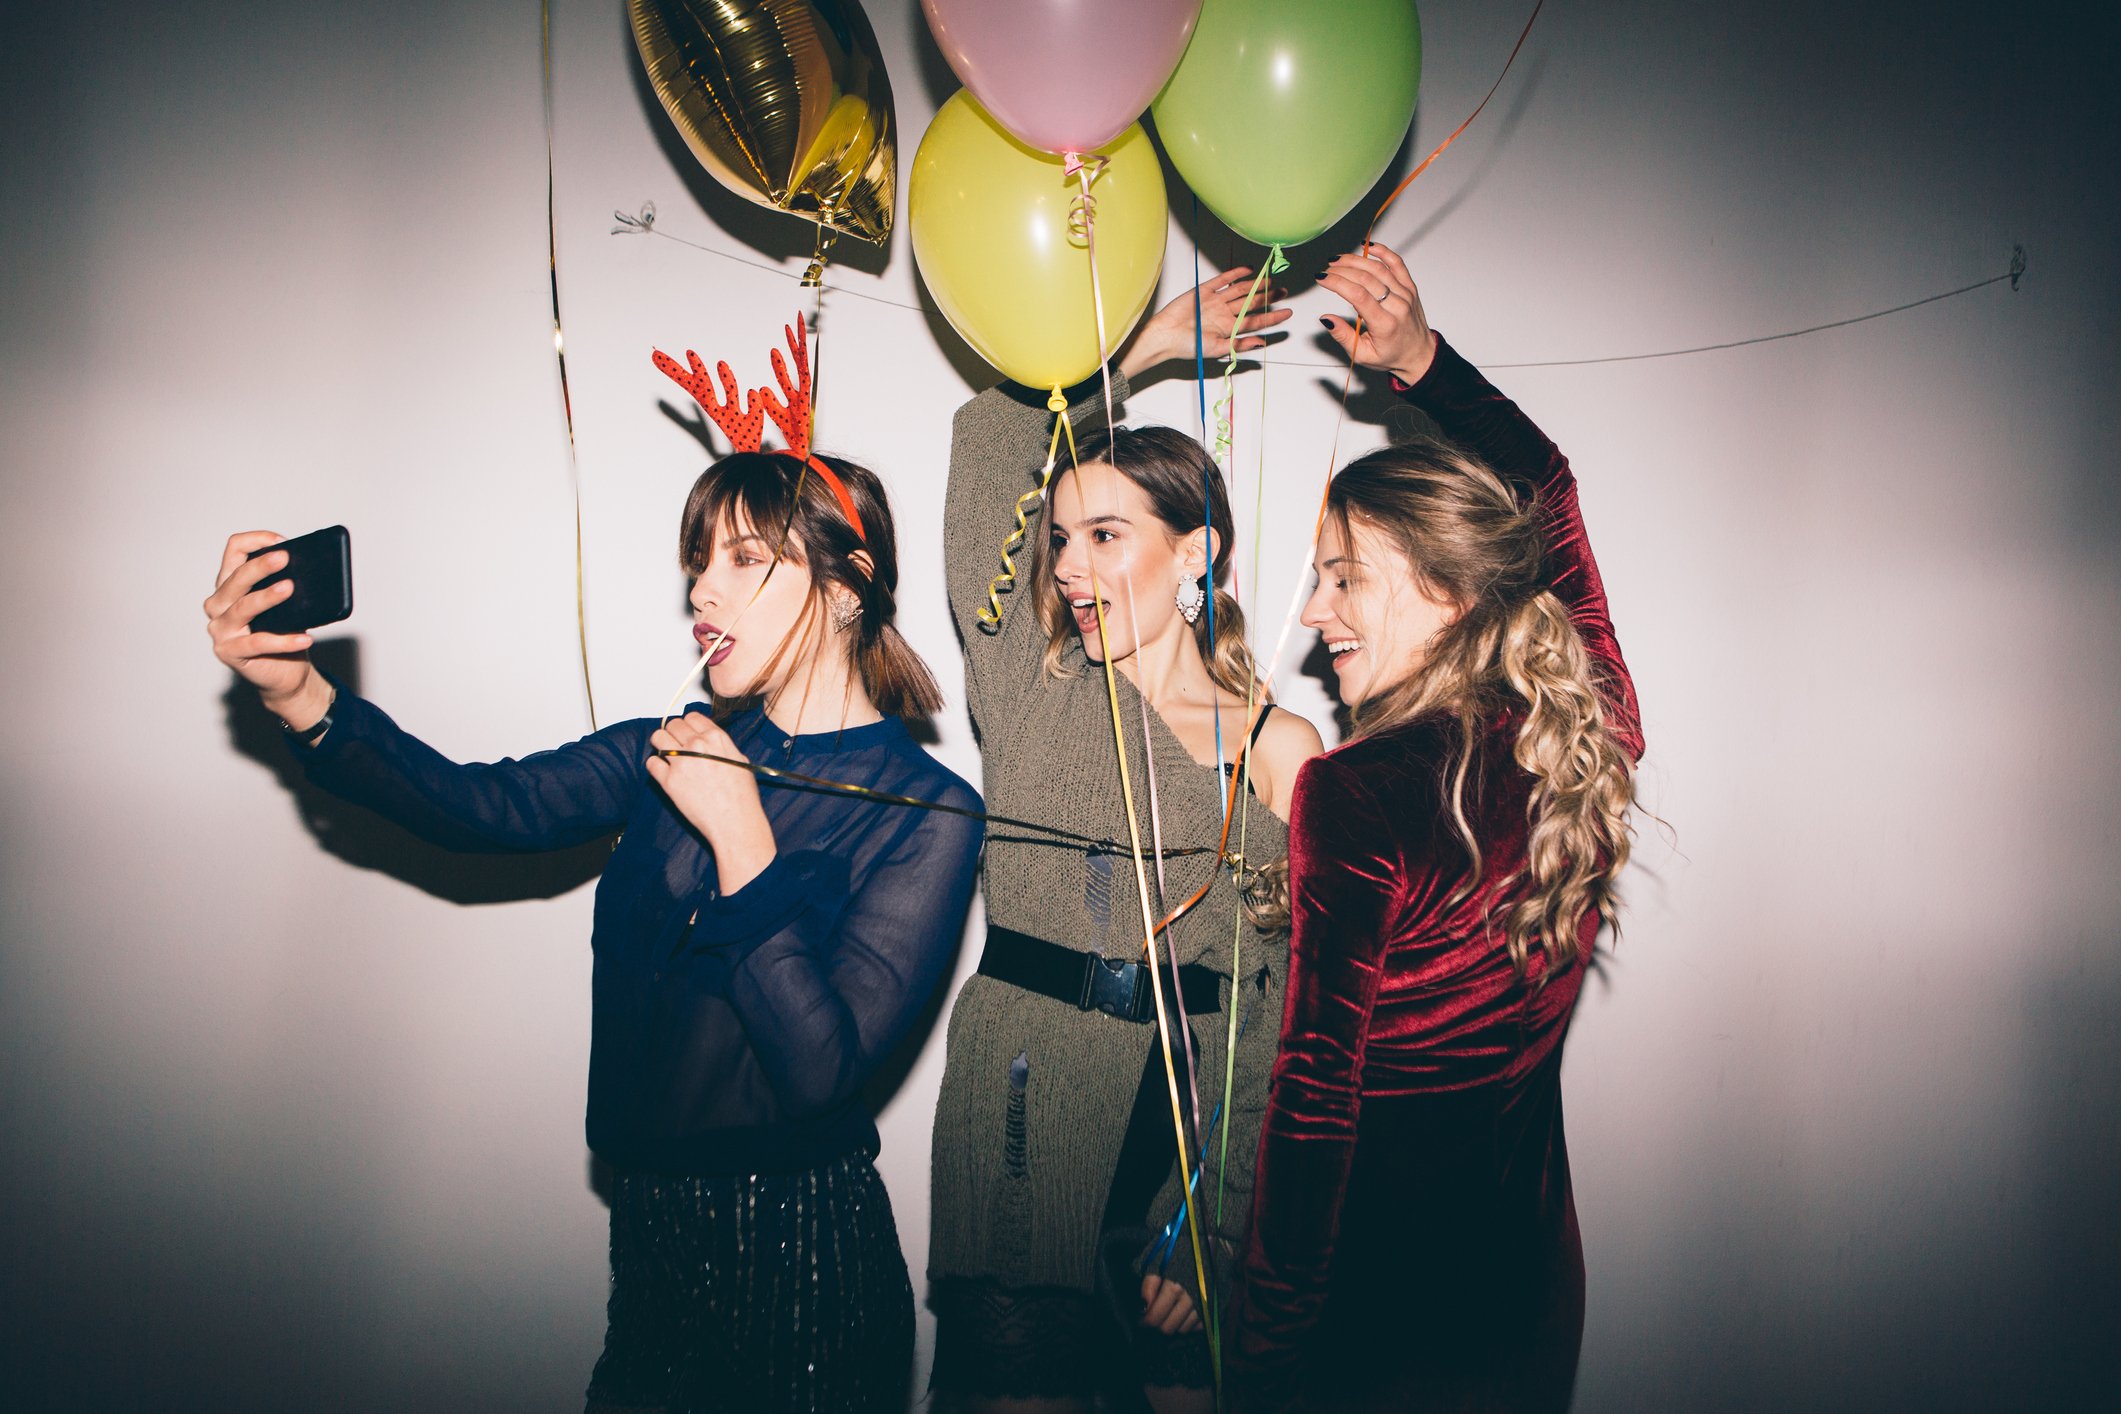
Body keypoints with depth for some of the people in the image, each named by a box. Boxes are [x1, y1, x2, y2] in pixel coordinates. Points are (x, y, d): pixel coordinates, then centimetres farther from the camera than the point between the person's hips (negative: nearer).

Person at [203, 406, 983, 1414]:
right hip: (652, 1220, 5)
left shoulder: (927, 814, -14)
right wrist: (299, 695, -22)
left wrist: (739, 836, -21)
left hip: (798, 1252, -5)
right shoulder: (676, 749, 4)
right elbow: (479, 806, -8)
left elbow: (823, 1064, -22)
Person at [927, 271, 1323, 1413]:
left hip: (1196, 1122, 0)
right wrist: (1141, 346, 13)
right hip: (1019, 1119, 1)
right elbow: (988, 440, 6)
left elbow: (1284, 1018, -4)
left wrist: (1215, 1226, -10)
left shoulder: (1281, 751, -1)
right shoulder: (1031, 689, 3)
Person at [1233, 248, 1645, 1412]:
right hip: (1531, 1285, 6)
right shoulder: (1590, 741, -7)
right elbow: (1544, 489, 10)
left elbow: (1316, 1097, -20)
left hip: (1371, 1288, -6)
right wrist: (1421, 357, 9)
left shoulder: (1357, 799, -24)